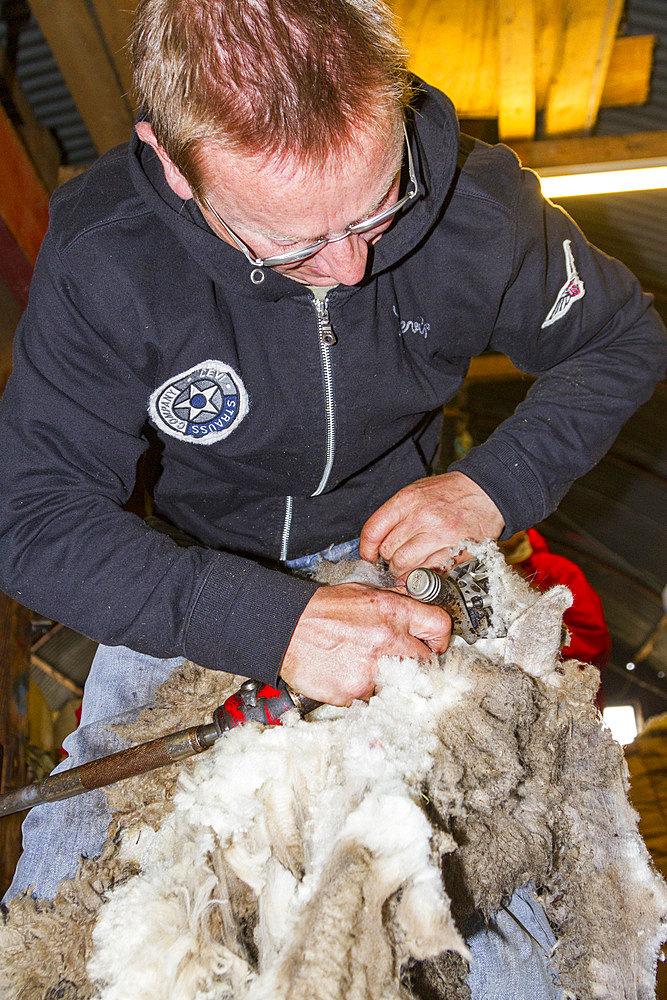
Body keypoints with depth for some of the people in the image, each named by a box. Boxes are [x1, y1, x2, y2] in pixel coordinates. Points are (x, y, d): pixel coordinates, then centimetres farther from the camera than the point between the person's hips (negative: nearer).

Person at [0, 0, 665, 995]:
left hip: (398, 537, 1)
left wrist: (497, 483, -22)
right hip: (198, 568, 0)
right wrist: (272, 620, -40)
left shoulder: (477, 205, -23)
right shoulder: (103, 265, -27)